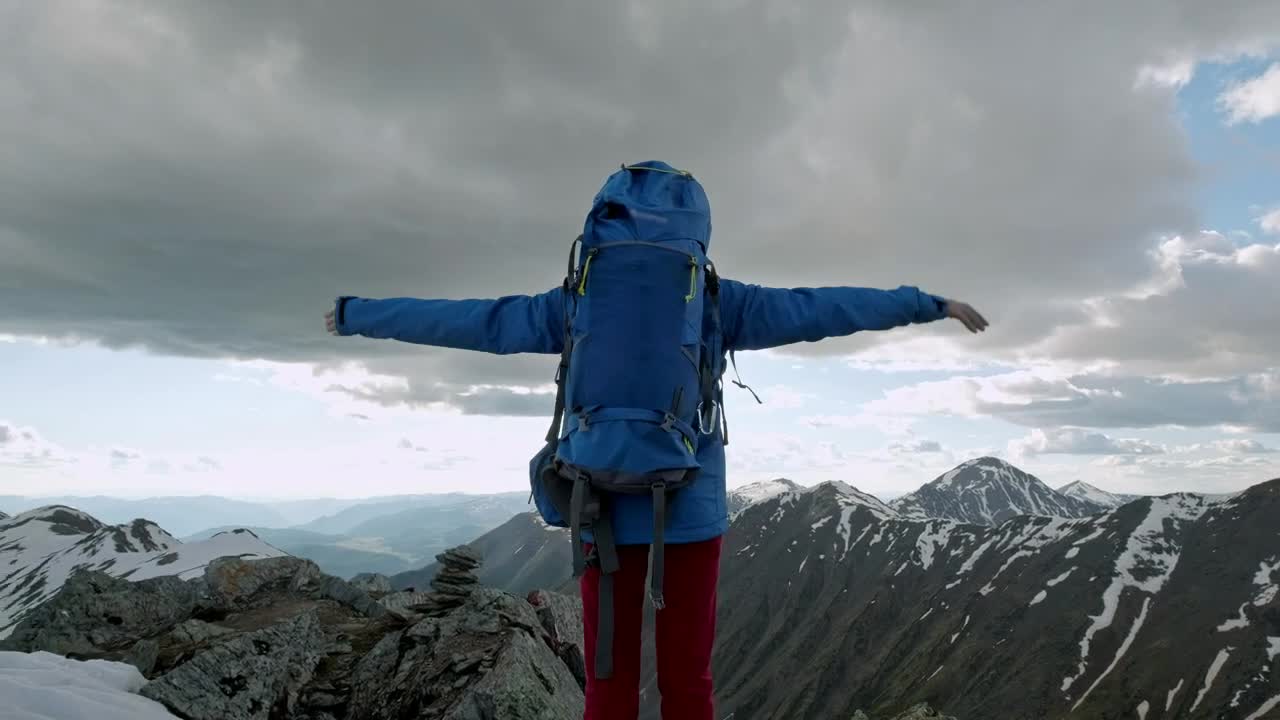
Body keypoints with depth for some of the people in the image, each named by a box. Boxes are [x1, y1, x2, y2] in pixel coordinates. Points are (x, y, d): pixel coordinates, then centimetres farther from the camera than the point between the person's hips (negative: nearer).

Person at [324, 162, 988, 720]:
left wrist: (356, 314, 20)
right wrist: (930, 304, 14)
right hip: (692, 505, 0)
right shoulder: (715, 299, 1)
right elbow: (817, 308, 3)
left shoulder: (579, 300, 3)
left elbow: (468, 321, 7)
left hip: (610, 504, 1)